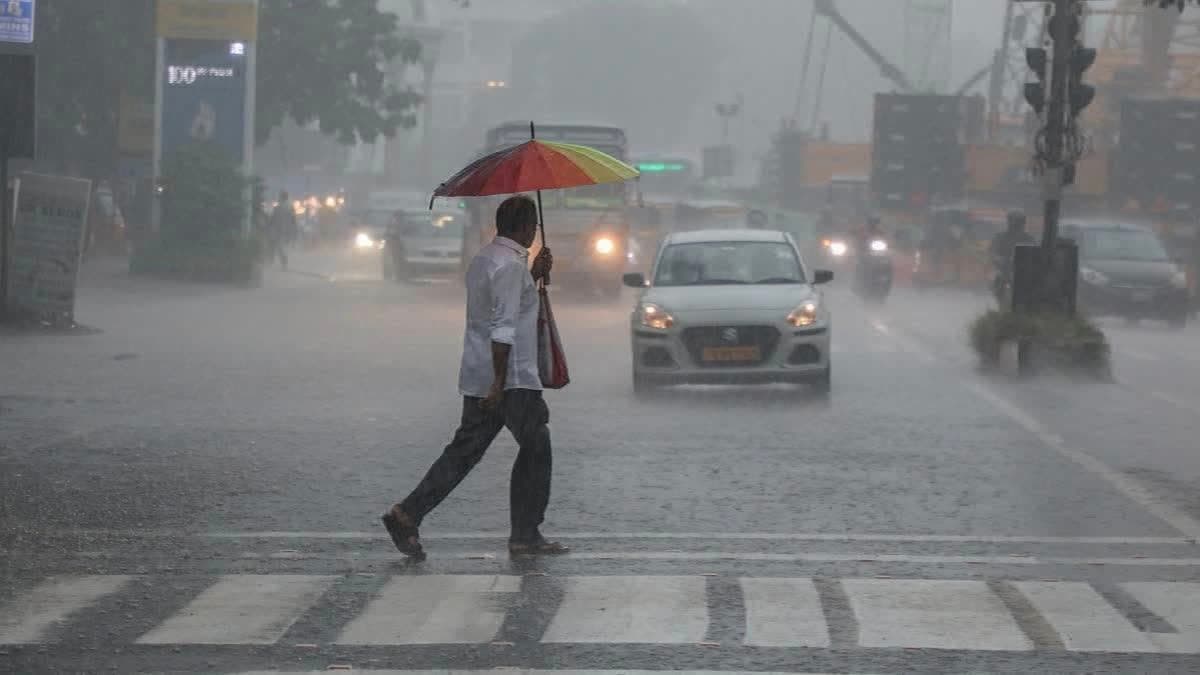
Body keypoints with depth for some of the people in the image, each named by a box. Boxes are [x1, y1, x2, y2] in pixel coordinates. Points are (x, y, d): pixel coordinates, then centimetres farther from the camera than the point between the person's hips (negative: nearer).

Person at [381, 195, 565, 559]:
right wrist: (500, 382, -24)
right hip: (513, 380, -9)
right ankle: (525, 535, 7)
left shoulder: (484, 258, 15)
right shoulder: (510, 265, -16)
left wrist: (534, 275, 19)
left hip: (478, 379, 9)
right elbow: (503, 329, -22)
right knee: (536, 449, 3)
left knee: (464, 452, 8)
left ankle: (407, 515, -1)